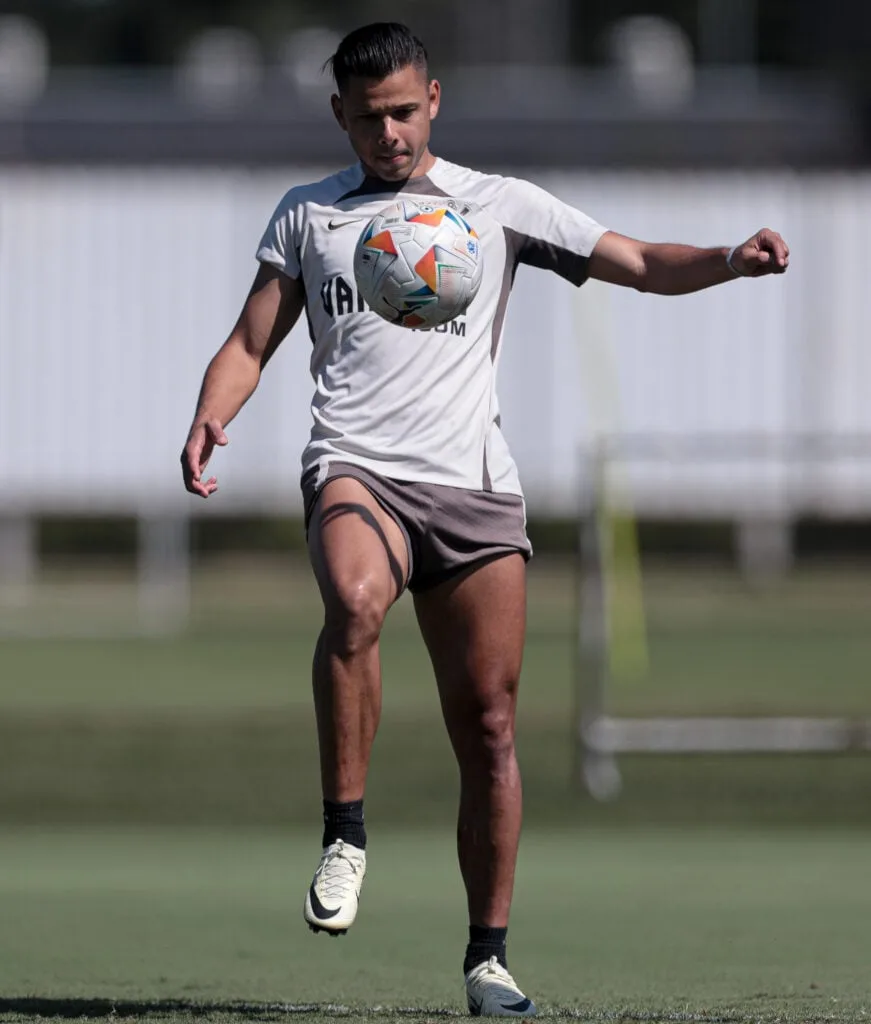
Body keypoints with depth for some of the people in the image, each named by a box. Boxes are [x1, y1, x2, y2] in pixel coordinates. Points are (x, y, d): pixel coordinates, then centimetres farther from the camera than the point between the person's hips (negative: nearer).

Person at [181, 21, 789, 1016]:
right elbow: (250, 343, 14)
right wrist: (210, 419, -6)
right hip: (357, 467, -1)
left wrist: (730, 261, -10)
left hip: (473, 485, 1)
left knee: (488, 728, -1)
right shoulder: (306, 214, 14)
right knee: (355, 600, -36)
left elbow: (640, 264, 9)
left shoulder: (499, 205, 12)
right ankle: (345, 834, -24)